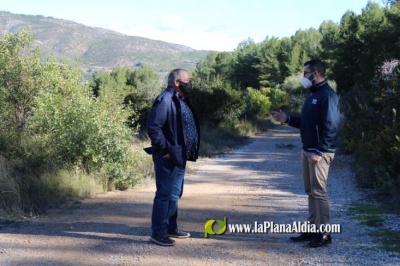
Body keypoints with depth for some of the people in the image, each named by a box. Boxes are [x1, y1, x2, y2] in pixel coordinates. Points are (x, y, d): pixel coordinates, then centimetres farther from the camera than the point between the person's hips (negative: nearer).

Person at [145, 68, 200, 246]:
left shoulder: (182, 100, 14)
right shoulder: (165, 100, -16)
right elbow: (153, 127, -23)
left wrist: (188, 152, 14)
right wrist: (165, 149, -20)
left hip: (179, 157, 10)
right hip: (168, 158, -10)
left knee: (174, 194, 17)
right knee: (164, 195, -4)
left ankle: (170, 227, 29)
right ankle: (158, 233, 5)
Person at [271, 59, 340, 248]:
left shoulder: (327, 95, -13)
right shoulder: (313, 95, 17)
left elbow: (330, 126, -20)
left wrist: (319, 152, -23)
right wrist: (287, 119, 10)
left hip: (319, 152, -9)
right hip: (307, 151, 9)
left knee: (319, 192, -6)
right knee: (311, 192, 12)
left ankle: (324, 234, 2)